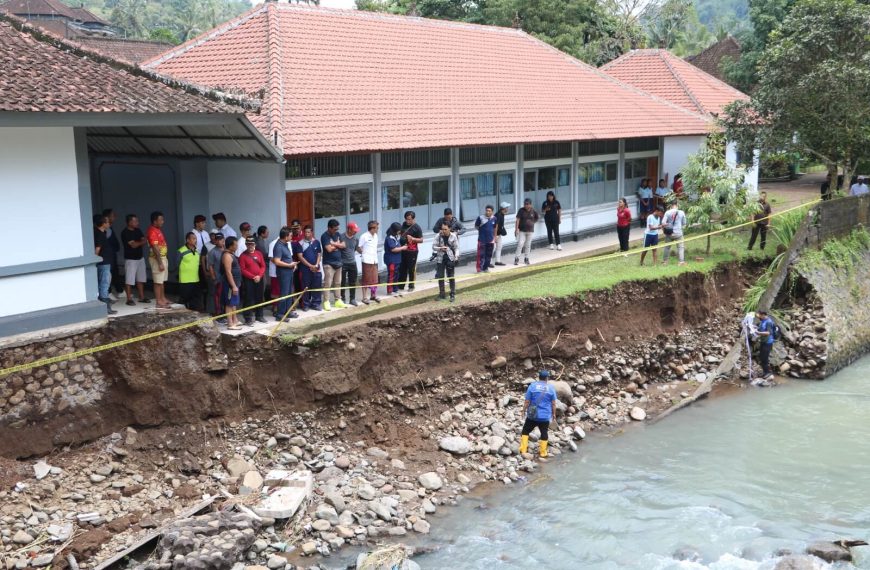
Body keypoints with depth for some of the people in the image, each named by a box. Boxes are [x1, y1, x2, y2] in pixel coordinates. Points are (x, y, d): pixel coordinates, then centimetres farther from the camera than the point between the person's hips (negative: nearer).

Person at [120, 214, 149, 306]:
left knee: (140, 279, 11)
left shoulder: (138, 231, 9)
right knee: (129, 280, -3)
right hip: (130, 259, -7)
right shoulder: (125, 233, -14)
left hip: (140, 258, 7)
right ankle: (129, 299, 1)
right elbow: (133, 244, -20)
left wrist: (138, 243, -18)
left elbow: (144, 241, 2)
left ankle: (142, 297, 19)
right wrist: (141, 242, -7)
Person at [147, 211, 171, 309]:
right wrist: (160, 263, -24)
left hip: (163, 257, 10)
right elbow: (155, 248, -23)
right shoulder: (152, 231, -20)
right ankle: (159, 302, -1)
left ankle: (163, 298, 27)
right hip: (157, 259, -10)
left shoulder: (158, 230, 10)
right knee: (158, 281, -5)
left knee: (162, 280, 17)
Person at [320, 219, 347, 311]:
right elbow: (329, 249, -22)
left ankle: (338, 301, 19)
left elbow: (343, 245, 3)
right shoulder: (324, 236, -13)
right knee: (327, 284, -6)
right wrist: (338, 245, -5)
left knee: (338, 283, 12)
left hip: (338, 263, 7)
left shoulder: (338, 234, 10)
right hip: (329, 264, -7)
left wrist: (334, 244, -13)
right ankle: (326, 302, -3)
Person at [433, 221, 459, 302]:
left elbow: (456, 248, -3)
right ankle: (441, 294, 16)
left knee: (451, 277, 5)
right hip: (440, 258, 1)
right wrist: (440, 248, -20)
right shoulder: (439, 236, -3)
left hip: (450, 258, -1)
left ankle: (453, 294, 14)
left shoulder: (453, 236, -5)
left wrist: (456, 255, -21)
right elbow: (433, 246, -1)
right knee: (440, 277, 4)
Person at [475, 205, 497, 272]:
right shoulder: (480, 217, -12)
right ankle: (480, 268, 1)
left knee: (489, 255, 11)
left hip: (490, 240, 4)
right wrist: (482, 230, -6)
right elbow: (476, 226, 1)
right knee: (481, 255, -5)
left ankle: (486, 268, 24)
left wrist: (494, 237, 17)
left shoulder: (494, 218, 1)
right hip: (482, 239, -4)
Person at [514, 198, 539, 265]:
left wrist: (532, 222, 0)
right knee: (520, 244, -8)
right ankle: (516, 258, -3)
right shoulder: (521, 211, -8)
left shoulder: (533, 211, -1)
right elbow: (518, 219, -10)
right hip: (522, 230, -2)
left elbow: (536, 219, 15)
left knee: (528, 245, 9)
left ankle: (526, 258, 21)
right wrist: (516, 228, -16)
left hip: (530, 231, 2)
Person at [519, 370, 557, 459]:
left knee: (525, 431, 13)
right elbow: (553, 403, 1)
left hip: (532, 415, -1)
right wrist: (553, 413, 14)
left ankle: (523, 450, 9)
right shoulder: (551, 387, -2)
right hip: (545, 416, 1)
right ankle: (543, 453, 18)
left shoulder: (532, 386, -7)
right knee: (544, 433, 12)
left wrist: (524, 411, 6)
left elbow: (527, 401, -6)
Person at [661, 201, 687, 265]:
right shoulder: (681, 213, -4)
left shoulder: (667, 212, -7)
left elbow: (663, 223, -13)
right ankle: (682, 261, 1)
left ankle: (664, 261, 19)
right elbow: (684, 224, 4)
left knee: (667, 247, 13)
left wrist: (663, 227, 6)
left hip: (669, 233, 1)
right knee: (680, 247, 6)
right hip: (678, 233, -1)